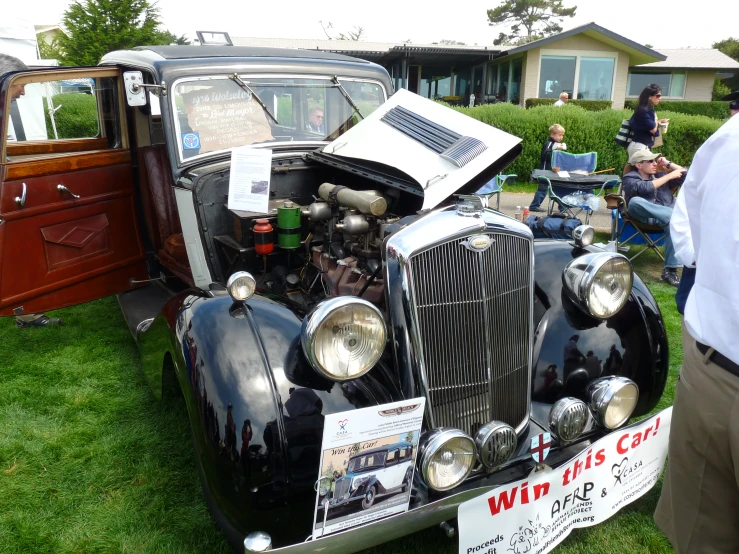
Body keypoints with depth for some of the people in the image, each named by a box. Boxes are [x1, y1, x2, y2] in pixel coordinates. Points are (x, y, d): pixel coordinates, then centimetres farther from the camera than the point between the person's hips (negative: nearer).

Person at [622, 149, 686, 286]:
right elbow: (646, 188, -14)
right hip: (644, 216, -3)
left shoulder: (660, 174, 24)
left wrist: (668, 164, 14)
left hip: (665, 216, 3)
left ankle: (670, 270, -32)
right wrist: (670, 175, -8)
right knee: (635, 201, -35)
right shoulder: (630, 178, 8)